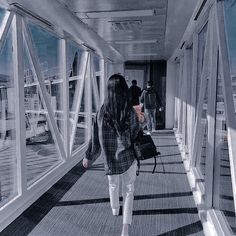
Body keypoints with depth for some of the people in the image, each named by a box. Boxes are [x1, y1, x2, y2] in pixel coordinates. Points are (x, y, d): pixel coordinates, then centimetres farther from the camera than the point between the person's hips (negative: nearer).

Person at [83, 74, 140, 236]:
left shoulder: (103, 112, -11)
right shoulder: (130, 112, -14)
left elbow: (95, 137, -5)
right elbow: (136, 135, -4)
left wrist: (88, 156, 6)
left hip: (110, 158, 2)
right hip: (128, 157, -2)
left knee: (113, 185, 27)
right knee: (128, 190, 9)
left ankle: (115, 209, 51)